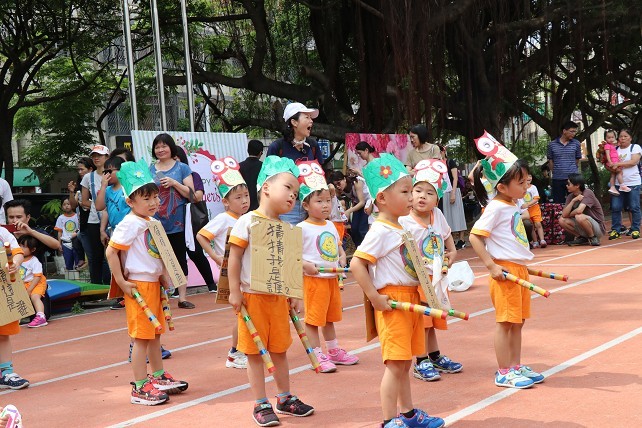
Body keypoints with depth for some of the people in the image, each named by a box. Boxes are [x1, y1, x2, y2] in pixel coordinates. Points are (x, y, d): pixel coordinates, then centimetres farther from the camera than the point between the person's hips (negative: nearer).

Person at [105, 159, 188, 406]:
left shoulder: (152, 223, 11)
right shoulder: (130, 224, -16)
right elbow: (111, 252, -20)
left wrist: (162, 277, 14)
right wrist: (121, 282, -20)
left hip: (153, 283, 9)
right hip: (138, 285, -9)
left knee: (155, 333, 18)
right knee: (141, 336, -4)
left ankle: (158, 377, 30)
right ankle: (140, 387, 2)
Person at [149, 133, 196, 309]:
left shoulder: (182, 168, 3)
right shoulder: (149, 170, 10)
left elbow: (191, 193, -2)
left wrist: (174, 183, -13)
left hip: (176, 223, -2)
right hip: (155, 223, 2)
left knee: (180, 259, 4)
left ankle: (182, 297, 9)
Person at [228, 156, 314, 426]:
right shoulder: (247, 221, -9)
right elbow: (234, 257, -10)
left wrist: (294, 296, 12)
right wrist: (235, 292, -14)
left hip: (278, 298, 6)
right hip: (252, 297, -6)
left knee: (279, 350, 15)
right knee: (255, 353, 2)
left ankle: (285, 398, 28)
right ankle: (261, 405, 11)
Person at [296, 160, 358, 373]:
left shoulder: (331, 226, 10)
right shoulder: (302, 228, -13)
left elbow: (339, 247, 22)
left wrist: (342, 258, 3)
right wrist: (305, 264, -27)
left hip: (332, 278, 7)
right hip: (313, 278, -7)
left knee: (330, 316, 19)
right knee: (313, 318, 0)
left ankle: (334, 350, 31)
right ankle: (317, 355, 7)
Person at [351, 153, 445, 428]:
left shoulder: (401, 230, 14)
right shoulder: (380, 232, -14)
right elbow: (356, 264, -21)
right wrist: (374, 297, -22)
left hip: (411, 299, 9)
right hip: (392, 302, -9)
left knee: (405, 363, 18)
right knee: (395, 364, -6)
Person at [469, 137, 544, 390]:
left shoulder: (514, 207, 12)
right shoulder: (495, 208, -15)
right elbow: (474, 237, -19)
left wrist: (524, 263, 16)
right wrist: (491, 266, -21)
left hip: (519, 269, 9)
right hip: (505, 270, -9)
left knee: (517, 321, 14)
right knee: (505, 322, -2)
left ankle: (516, 367, 25)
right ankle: (503, 373, 6)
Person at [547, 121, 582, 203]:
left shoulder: (576, 144, 3)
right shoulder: (552, 144, 1)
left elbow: (577, 160, 12)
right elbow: (550, 161, 9)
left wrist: (572, 170, 9)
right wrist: (555, 172, 6)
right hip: (557, 180, 0)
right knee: (558, 204, 5)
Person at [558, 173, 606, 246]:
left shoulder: (588, 193, -18)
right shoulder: (570, 197, 1)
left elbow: (579, 211, -32)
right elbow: (564, 214, -11)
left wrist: (569, 214, -11)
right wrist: (573, 200, -21)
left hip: (598, 228, -7)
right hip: (584, 230, 7)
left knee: (579, 217, -34)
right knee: (562, 220, -10)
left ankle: (593, 238, -10)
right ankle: (582, 238, 5)